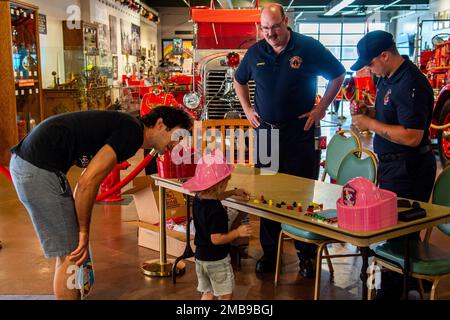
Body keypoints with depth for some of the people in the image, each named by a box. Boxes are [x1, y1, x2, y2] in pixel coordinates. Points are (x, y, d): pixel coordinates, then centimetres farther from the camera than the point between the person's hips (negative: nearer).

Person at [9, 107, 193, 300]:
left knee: (68, 252, 18)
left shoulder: (124, 127, 17)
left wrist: (80, 230, 19)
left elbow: (86, 180, 21)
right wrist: (84, 232, -7)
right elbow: (87, 183, -20)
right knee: (70, 255, -2)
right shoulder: (133, 132, -13)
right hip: (39, 167, -10)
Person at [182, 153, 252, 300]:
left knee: (207, 293, 20)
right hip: (217, 260, -8)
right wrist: (237, 232, -21)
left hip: (200, 257, 8)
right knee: (226, 295, 10)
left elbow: (213, 198, 22)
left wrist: (234, 192, 22)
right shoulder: (217, 211, -28)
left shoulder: (198, 199, -1)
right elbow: (216, 239, -28)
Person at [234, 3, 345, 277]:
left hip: (299, 131, -3)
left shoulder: (309, 48, -6)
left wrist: (322, 107, -1)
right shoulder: (255, 52, 5)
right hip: (265, 130, 3)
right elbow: (240, 81, 23)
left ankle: (307, 254, 16)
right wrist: (247, 109, 11)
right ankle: (269, 251, 22)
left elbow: (338, 74, 4)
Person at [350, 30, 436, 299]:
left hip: (408, 169, -10)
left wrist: (371, 123, -20)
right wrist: (368, 112, 5)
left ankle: (394, 289, 13)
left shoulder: (410, 84, -22)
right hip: (391, 164, 10)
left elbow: (412, 137, -28)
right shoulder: (388, 78, 9)